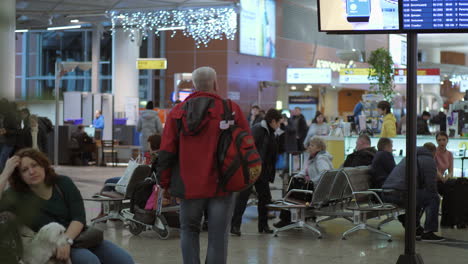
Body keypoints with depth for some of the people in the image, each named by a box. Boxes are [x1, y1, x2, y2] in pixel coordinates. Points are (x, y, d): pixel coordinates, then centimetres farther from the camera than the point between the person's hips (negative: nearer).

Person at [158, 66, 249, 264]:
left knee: (189, 231, 18)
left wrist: (165, 183, 10)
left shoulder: (177, 112, 3)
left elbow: (166, 152, 2)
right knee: (217, 237, 3)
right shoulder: (230, 109, -4)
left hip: (188, 186, 2)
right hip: (221, 185, -2)